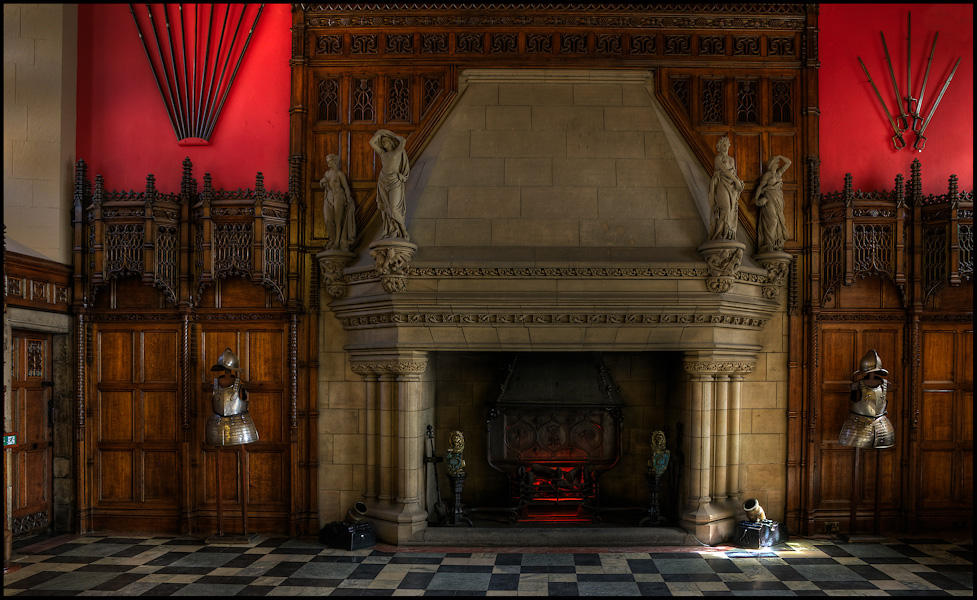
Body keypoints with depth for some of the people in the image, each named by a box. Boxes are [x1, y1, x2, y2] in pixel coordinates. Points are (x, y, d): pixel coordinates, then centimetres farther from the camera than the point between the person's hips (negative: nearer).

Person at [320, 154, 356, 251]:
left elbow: (346, 187, -1)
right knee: (328, 220, -9)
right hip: (328, 198, 5)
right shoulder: (327, 173, 17)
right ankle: (332, 241, 2)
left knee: (337, 221, -6)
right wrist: (322, 182, 4)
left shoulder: (340, 173, 0)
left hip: (338, 197, -5)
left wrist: (348, 200, -7)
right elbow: (322, 186, 27)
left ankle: (337, 244, -4)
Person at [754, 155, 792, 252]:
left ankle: (777, 245, 0)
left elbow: (788, 162, 25)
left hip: (778, 199, 7)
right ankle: (769, 245, -17)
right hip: (769, 198, -7)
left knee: (779, 220, 1)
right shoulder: (767, 174, -1)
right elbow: (760, 186, -5)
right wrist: (756, 198, -14)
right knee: (772, 220, -15)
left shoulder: (779, 173, 18)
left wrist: (780, 156, 16)